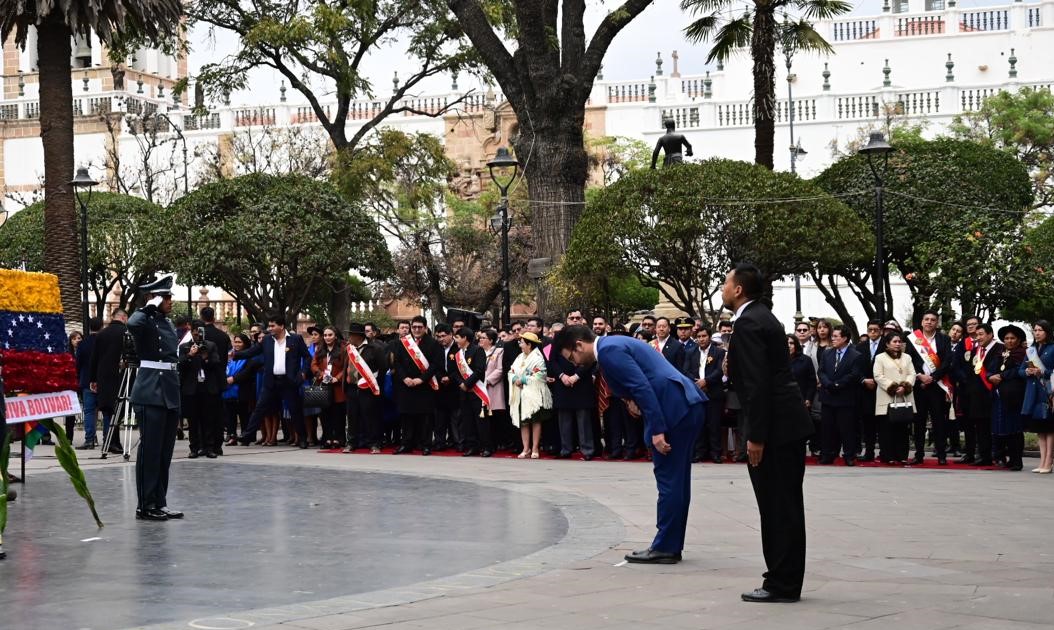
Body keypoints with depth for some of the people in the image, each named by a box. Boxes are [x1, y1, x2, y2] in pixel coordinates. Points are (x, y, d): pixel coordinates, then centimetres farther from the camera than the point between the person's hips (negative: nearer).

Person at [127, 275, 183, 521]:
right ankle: (145, 505, 0)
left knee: (165, 452, 10)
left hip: (170, 391, 8)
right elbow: (132, 324, -34)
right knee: (150, 450, -5)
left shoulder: (167, 323, 17)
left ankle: (160, 503, 16)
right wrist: (150, 307, -20)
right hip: (151, 392, -8)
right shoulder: (145, 321, -9)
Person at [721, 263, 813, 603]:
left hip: (774, 426, -10)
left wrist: (756, 437, -20)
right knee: (785, 507, 12)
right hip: (788, 422, 10)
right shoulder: (761, 316, 16)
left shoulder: (748, 323, -15)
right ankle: (784, 582, 18)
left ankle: (782, 585, -1)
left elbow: (757, 383, -21)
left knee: (779, 508, -5)